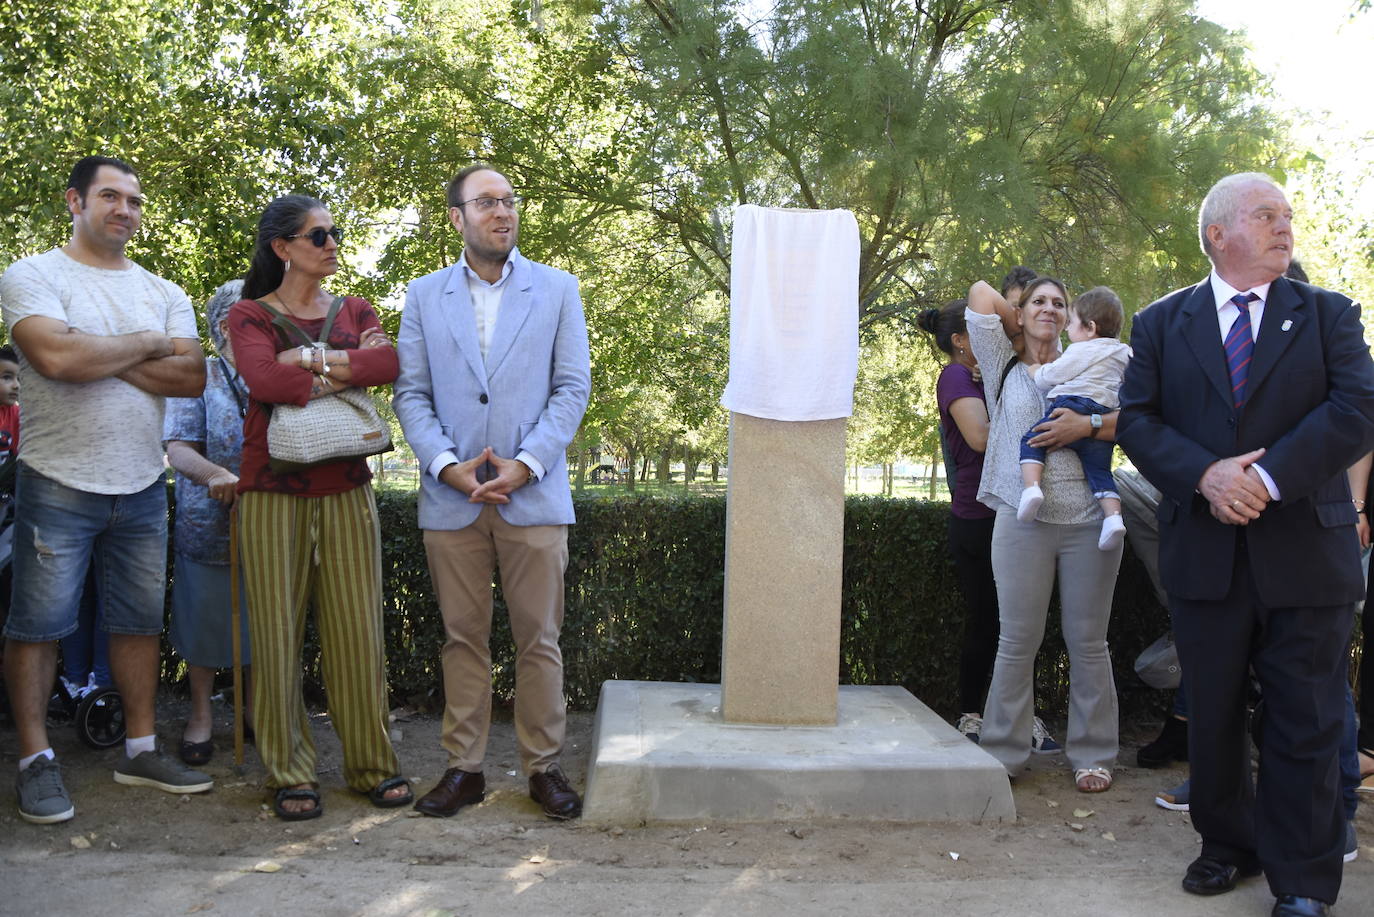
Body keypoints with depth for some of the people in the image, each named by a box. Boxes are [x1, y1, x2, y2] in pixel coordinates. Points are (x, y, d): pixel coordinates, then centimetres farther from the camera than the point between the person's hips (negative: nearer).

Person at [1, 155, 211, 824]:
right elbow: (56, 356, -21)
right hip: (58, 486, -4)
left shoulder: (164, 293, 11)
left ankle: (140, 750, 20)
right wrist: (146, 345, -8)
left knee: (140, 621, 10)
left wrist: (101, 357, -12)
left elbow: (192, 378, -3)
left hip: (141, 487, 5)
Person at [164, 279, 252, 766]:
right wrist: (213, 473, -30)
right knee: (206, 621, 7)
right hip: (209, 523, -3)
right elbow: (178, 447, -10)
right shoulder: (199, 377, -1)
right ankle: (200, 715, 24)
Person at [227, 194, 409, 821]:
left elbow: (389, 363, -8)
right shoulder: (250, 315, 4)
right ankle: (289, 774, 14)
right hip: (273, 494, -2)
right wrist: (350, 369, -8)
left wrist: (311, 358, -13)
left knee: (357, 629, 3)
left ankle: (372, 764, 15)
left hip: (346, 493, 3)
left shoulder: (354, 312, 13)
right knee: (278, 633, 1)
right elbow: (265, 380, -17)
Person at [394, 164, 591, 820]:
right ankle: (464, 767, 19)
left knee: (538, 638, 3)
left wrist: (525, 464, -11)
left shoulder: (558, 289, 7)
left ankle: (543, 767, 16)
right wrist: (447, 465, -10)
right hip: (451, 497, 1)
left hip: (533, 495, -1)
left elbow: (573, 387, 1)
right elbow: (411, 392, 5)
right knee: (462, 638, 8)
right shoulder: (424, 296, 10)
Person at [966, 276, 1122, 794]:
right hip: (1024, 522, -1)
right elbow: (982, 292, 5)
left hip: (1089, 521, 1)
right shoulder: (1004, 368, 12)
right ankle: (1003, 752, 12)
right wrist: (1022, 324, 16)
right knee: (1018, 641, 1)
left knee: (1088, 643, 6)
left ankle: (1092, 755, 16)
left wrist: (1087, 426, -11)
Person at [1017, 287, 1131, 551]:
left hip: (1073, 405, -6)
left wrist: (1034, 370, 24)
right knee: (1100, 471, 10)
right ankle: (1113, 516, -9)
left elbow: (1048, 378, 3)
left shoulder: (1081, 351, 1)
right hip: (1105, 417, 6)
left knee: (1032, 441, 1)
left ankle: (1031, 486, -21)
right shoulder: (1123, 353, 23)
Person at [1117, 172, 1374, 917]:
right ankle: (1228, 845, 31)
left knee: (1305, 725, 4)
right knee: (1212, 716, 12)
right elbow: (1136, 418, -1)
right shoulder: (1161, 323, 7)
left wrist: (1270, 477, -18)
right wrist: (1206, 475, -17)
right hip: (1206, 555, 1)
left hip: (1305, 555, -1)